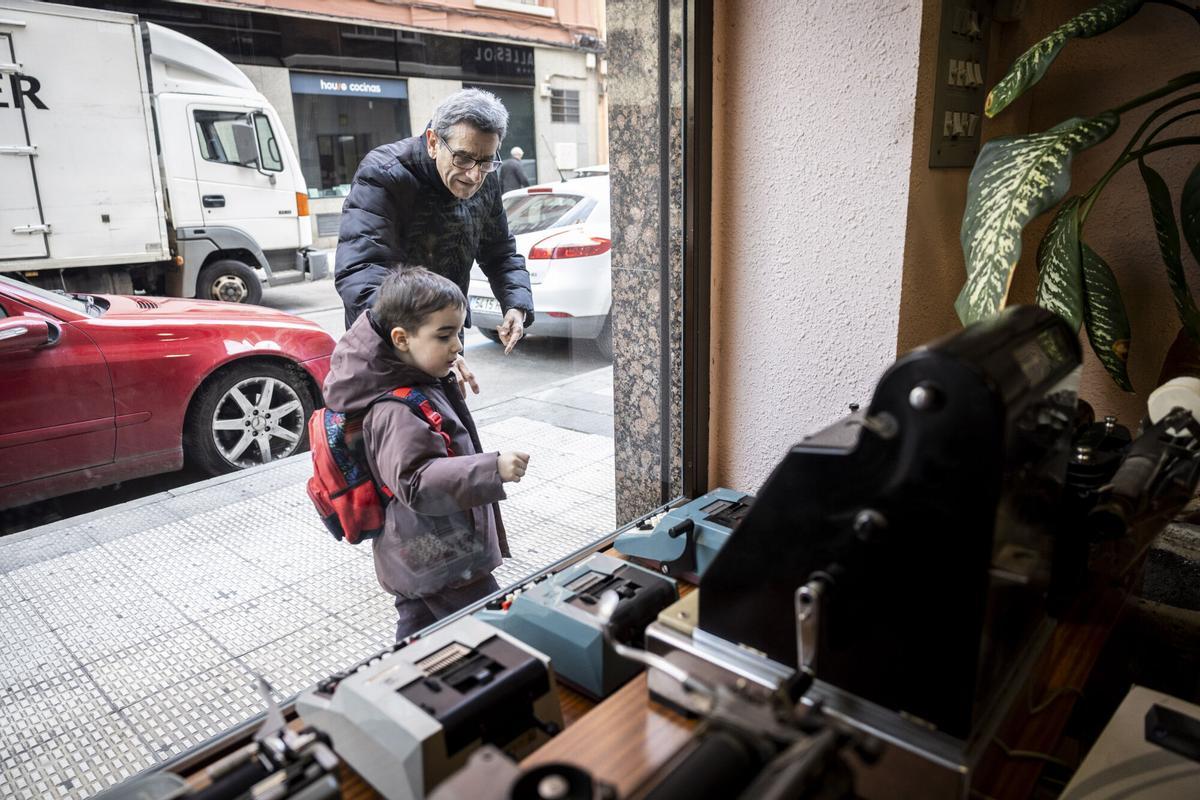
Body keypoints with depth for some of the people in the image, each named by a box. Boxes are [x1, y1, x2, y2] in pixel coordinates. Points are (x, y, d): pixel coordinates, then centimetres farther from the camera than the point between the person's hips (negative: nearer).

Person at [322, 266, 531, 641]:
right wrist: (492, 469, -40)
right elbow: (418, 482, -35)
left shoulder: (422, 385, 6)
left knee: (416, 631, 24)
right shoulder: (397, 412, -28)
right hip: (441, 563, -11)